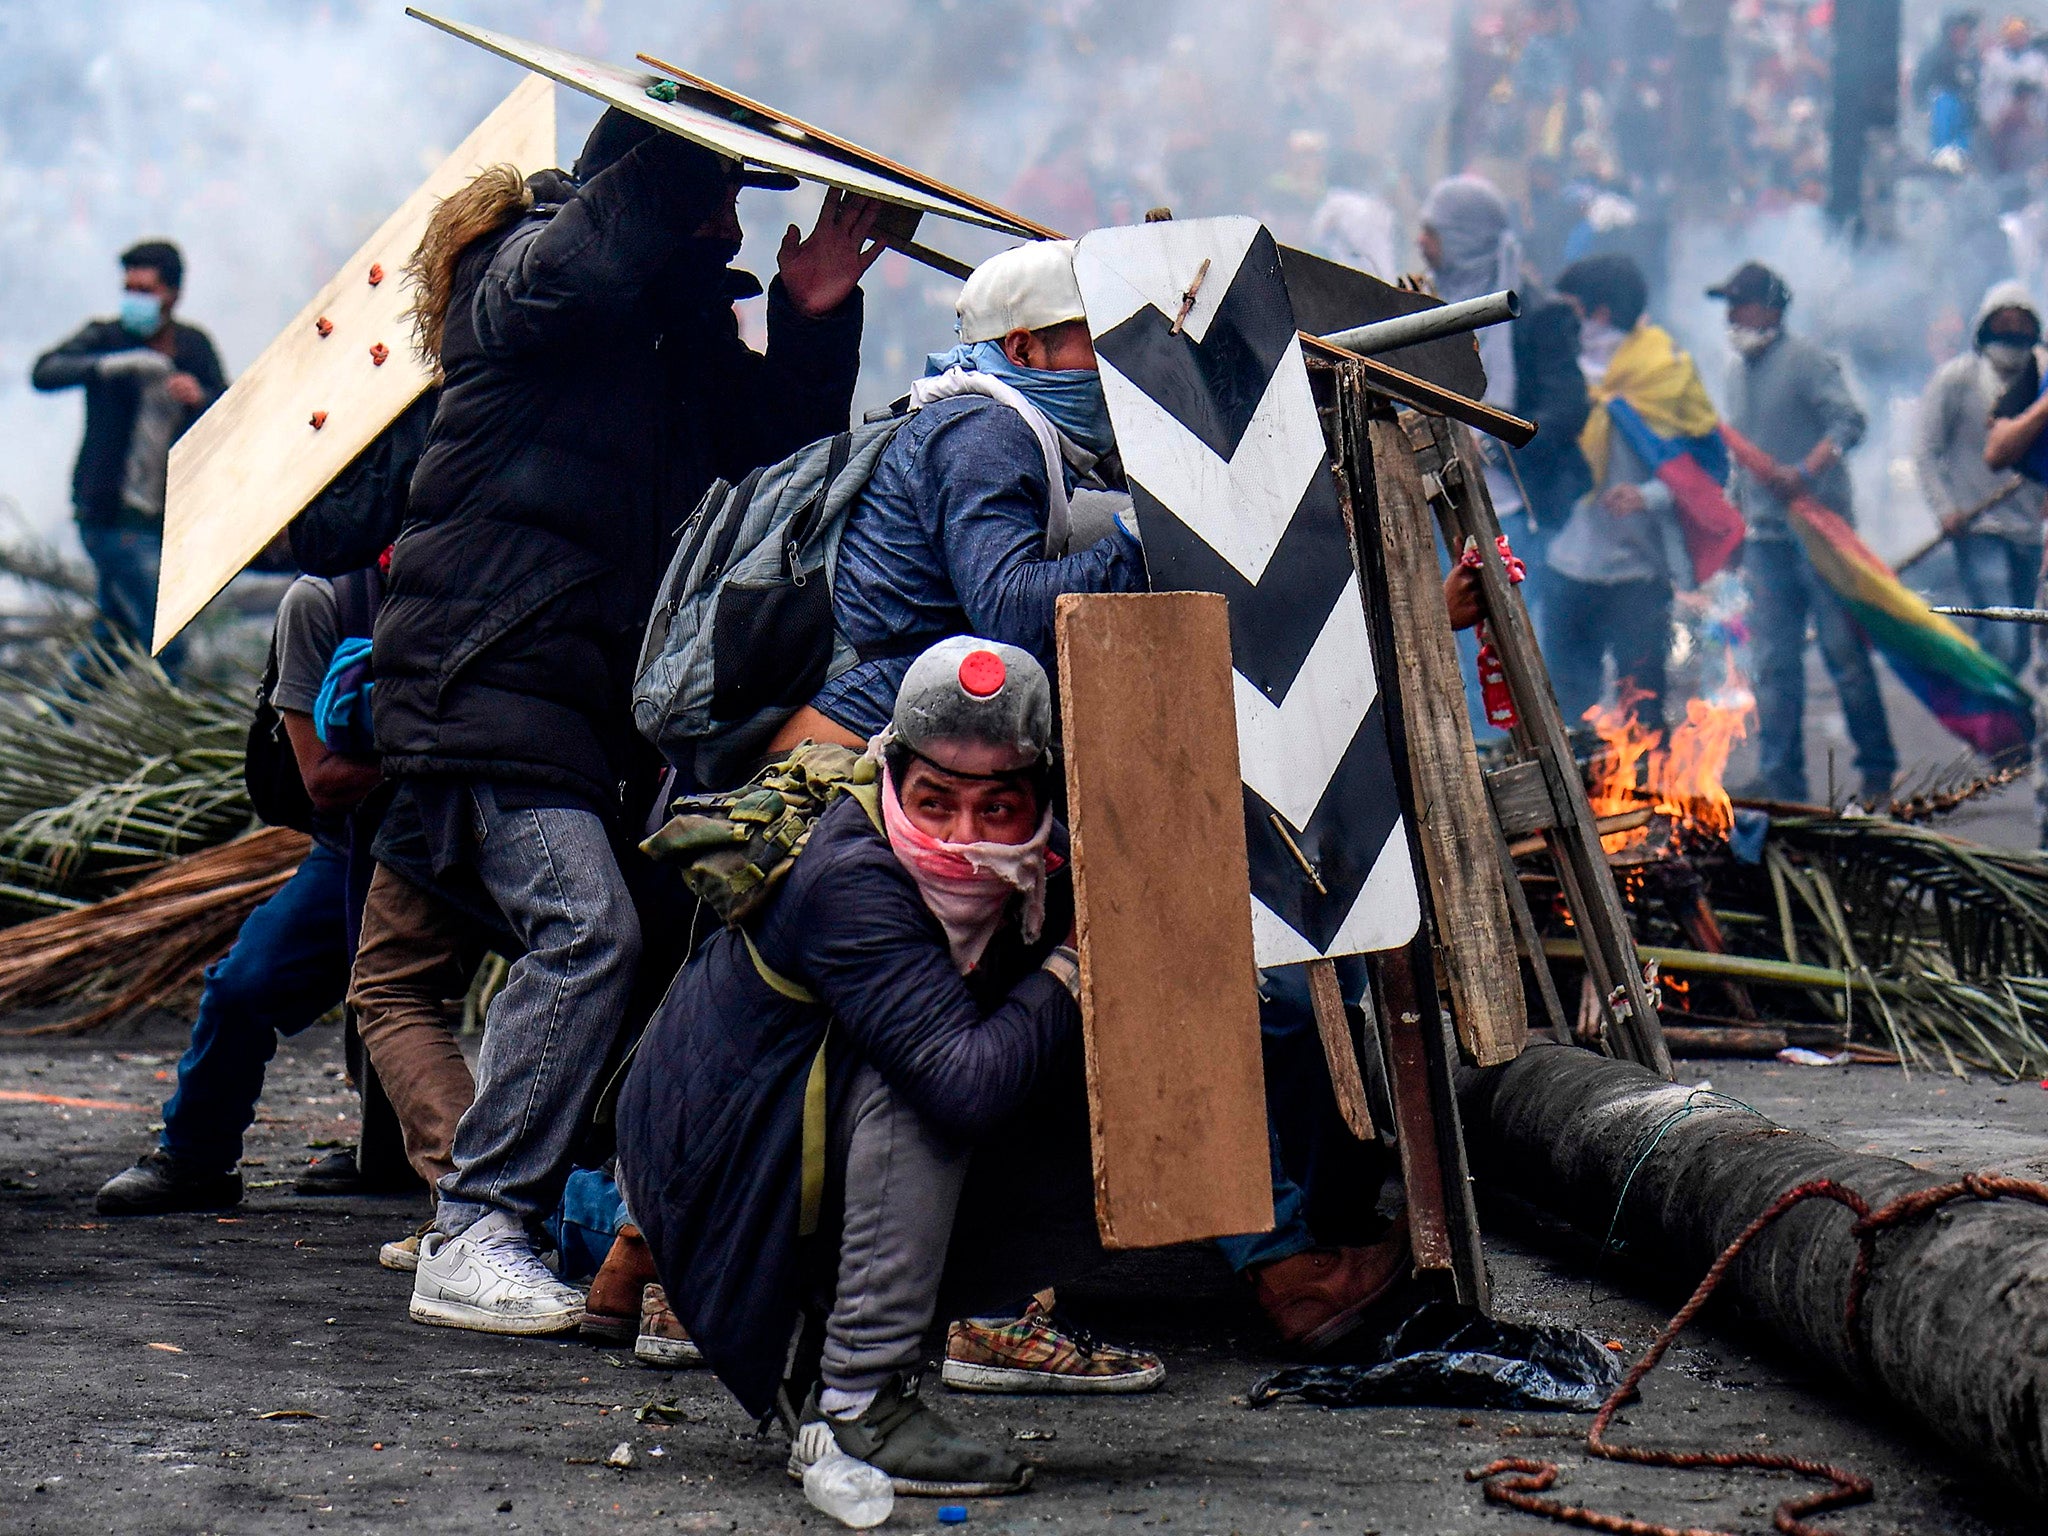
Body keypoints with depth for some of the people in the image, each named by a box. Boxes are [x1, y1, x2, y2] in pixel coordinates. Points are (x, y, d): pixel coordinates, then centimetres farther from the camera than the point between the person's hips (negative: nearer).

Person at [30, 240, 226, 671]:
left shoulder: (194, 346, 8)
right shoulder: (105, 338, -6)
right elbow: (45, 373, -23)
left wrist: (200, 396, -21)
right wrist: (107, 365, -39)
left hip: (164, 518, 6)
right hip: (114, 518, -6)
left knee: (115, 638, 15)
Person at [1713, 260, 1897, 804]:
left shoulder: (1806, 360, -6)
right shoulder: (1736, 372, 17)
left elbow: (1849, 421, -18)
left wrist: (1805, 472, -30)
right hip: (1765, 538, 7)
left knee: (1845, 653, -3)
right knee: (1775, 665, 3)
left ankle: (1878, 769, 8)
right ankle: (1782, 782, 4)